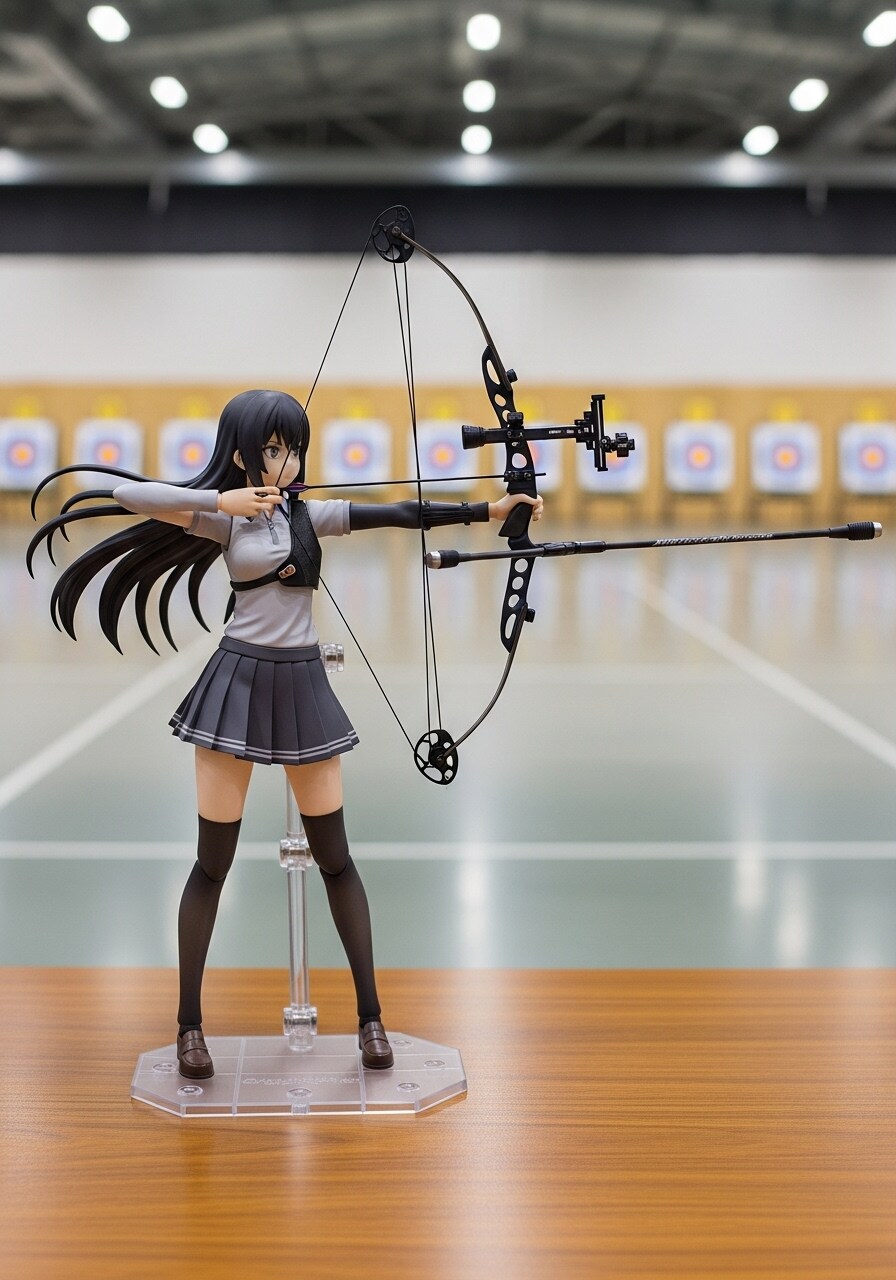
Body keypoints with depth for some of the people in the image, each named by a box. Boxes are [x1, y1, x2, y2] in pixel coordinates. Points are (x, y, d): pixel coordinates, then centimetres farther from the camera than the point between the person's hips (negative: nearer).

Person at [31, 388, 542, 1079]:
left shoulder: (311, 514, 8)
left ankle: (371, 1015, 15)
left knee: (335, 857, 6)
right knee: (214, 861, 1)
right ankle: (190, 1024, 14)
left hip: (303, 685, 3)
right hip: (239, 682, -3)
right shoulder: (222, 518, -1)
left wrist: (488, 509, -5)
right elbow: (127, 494, -13)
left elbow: (402, 514, 2)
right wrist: (220, 500, -20)